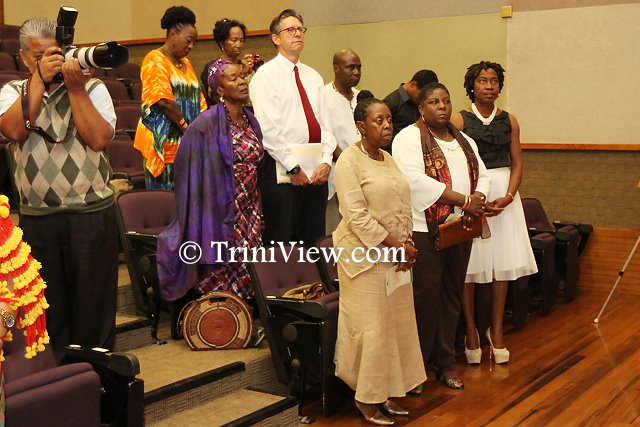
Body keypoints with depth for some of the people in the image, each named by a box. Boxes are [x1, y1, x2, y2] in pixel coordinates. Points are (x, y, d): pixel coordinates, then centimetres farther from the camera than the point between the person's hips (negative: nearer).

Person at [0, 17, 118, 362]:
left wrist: (75, 89, -11)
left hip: (92, 214, -1)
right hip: (37, 216, 1)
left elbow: (99, 139, -10)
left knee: (94, 299, 6)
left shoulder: (92, 88, 5)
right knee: (48, 304, 10)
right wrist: (40, 80, -13)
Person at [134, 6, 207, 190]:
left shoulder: (185, 63, 19)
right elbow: (164, 100, -16)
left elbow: (198, 100, 16)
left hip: (186, 144, 7)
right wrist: (186, 127, -15)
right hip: (164, 143, -7)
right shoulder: (155, 60, -6)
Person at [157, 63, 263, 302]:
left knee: (249, 279, 8)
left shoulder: (250, 120, 10)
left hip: (249, 212, 7)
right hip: (222, 214, -7)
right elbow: (199, 174, -12)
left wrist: (257, 213, 16)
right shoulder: (207, 125, -13)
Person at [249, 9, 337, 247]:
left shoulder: (313, 76, 17)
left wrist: (326, 161, -4)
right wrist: (293, 168, -15)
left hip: (316, 170, 6)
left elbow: (324, 122, 11)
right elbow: (268, 128, -12)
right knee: (282, 240, -3)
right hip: (282, 169, -6)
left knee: (314, 238, 10)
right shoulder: (266, 75, -4)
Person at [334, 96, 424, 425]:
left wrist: (407, 243, -2)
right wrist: (394, 246, -17)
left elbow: (403, 206, 14)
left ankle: (385, 393, 20)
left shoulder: (389, 159, 14)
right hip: (364, 256, -8)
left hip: (395, 256, 8)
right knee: (371, 326, -3)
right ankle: (365, 398, 11)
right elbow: (357, 215, -18)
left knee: (396, 322, 9)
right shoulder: (349, 160, -10)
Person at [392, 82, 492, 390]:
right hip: (425, 229, -7)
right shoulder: (409, 138, -5)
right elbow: (416, 179, -18)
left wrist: (477, 201, -9)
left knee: (451, 295, 12)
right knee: (425, 297, -4)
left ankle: (445, 361, 23)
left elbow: (481, 175, 14)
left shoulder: (464, 141, 20)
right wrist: (465, 200, -20)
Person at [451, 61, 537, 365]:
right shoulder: (460, 120, -1)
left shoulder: (509, 121, 8)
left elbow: (517, 163, 7)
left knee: (503, 263, 5)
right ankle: (471, 330, 11)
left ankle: (496, 330, 17)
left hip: (503, 194, 3)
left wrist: (508, 197, -9)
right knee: (468, 264, -2)